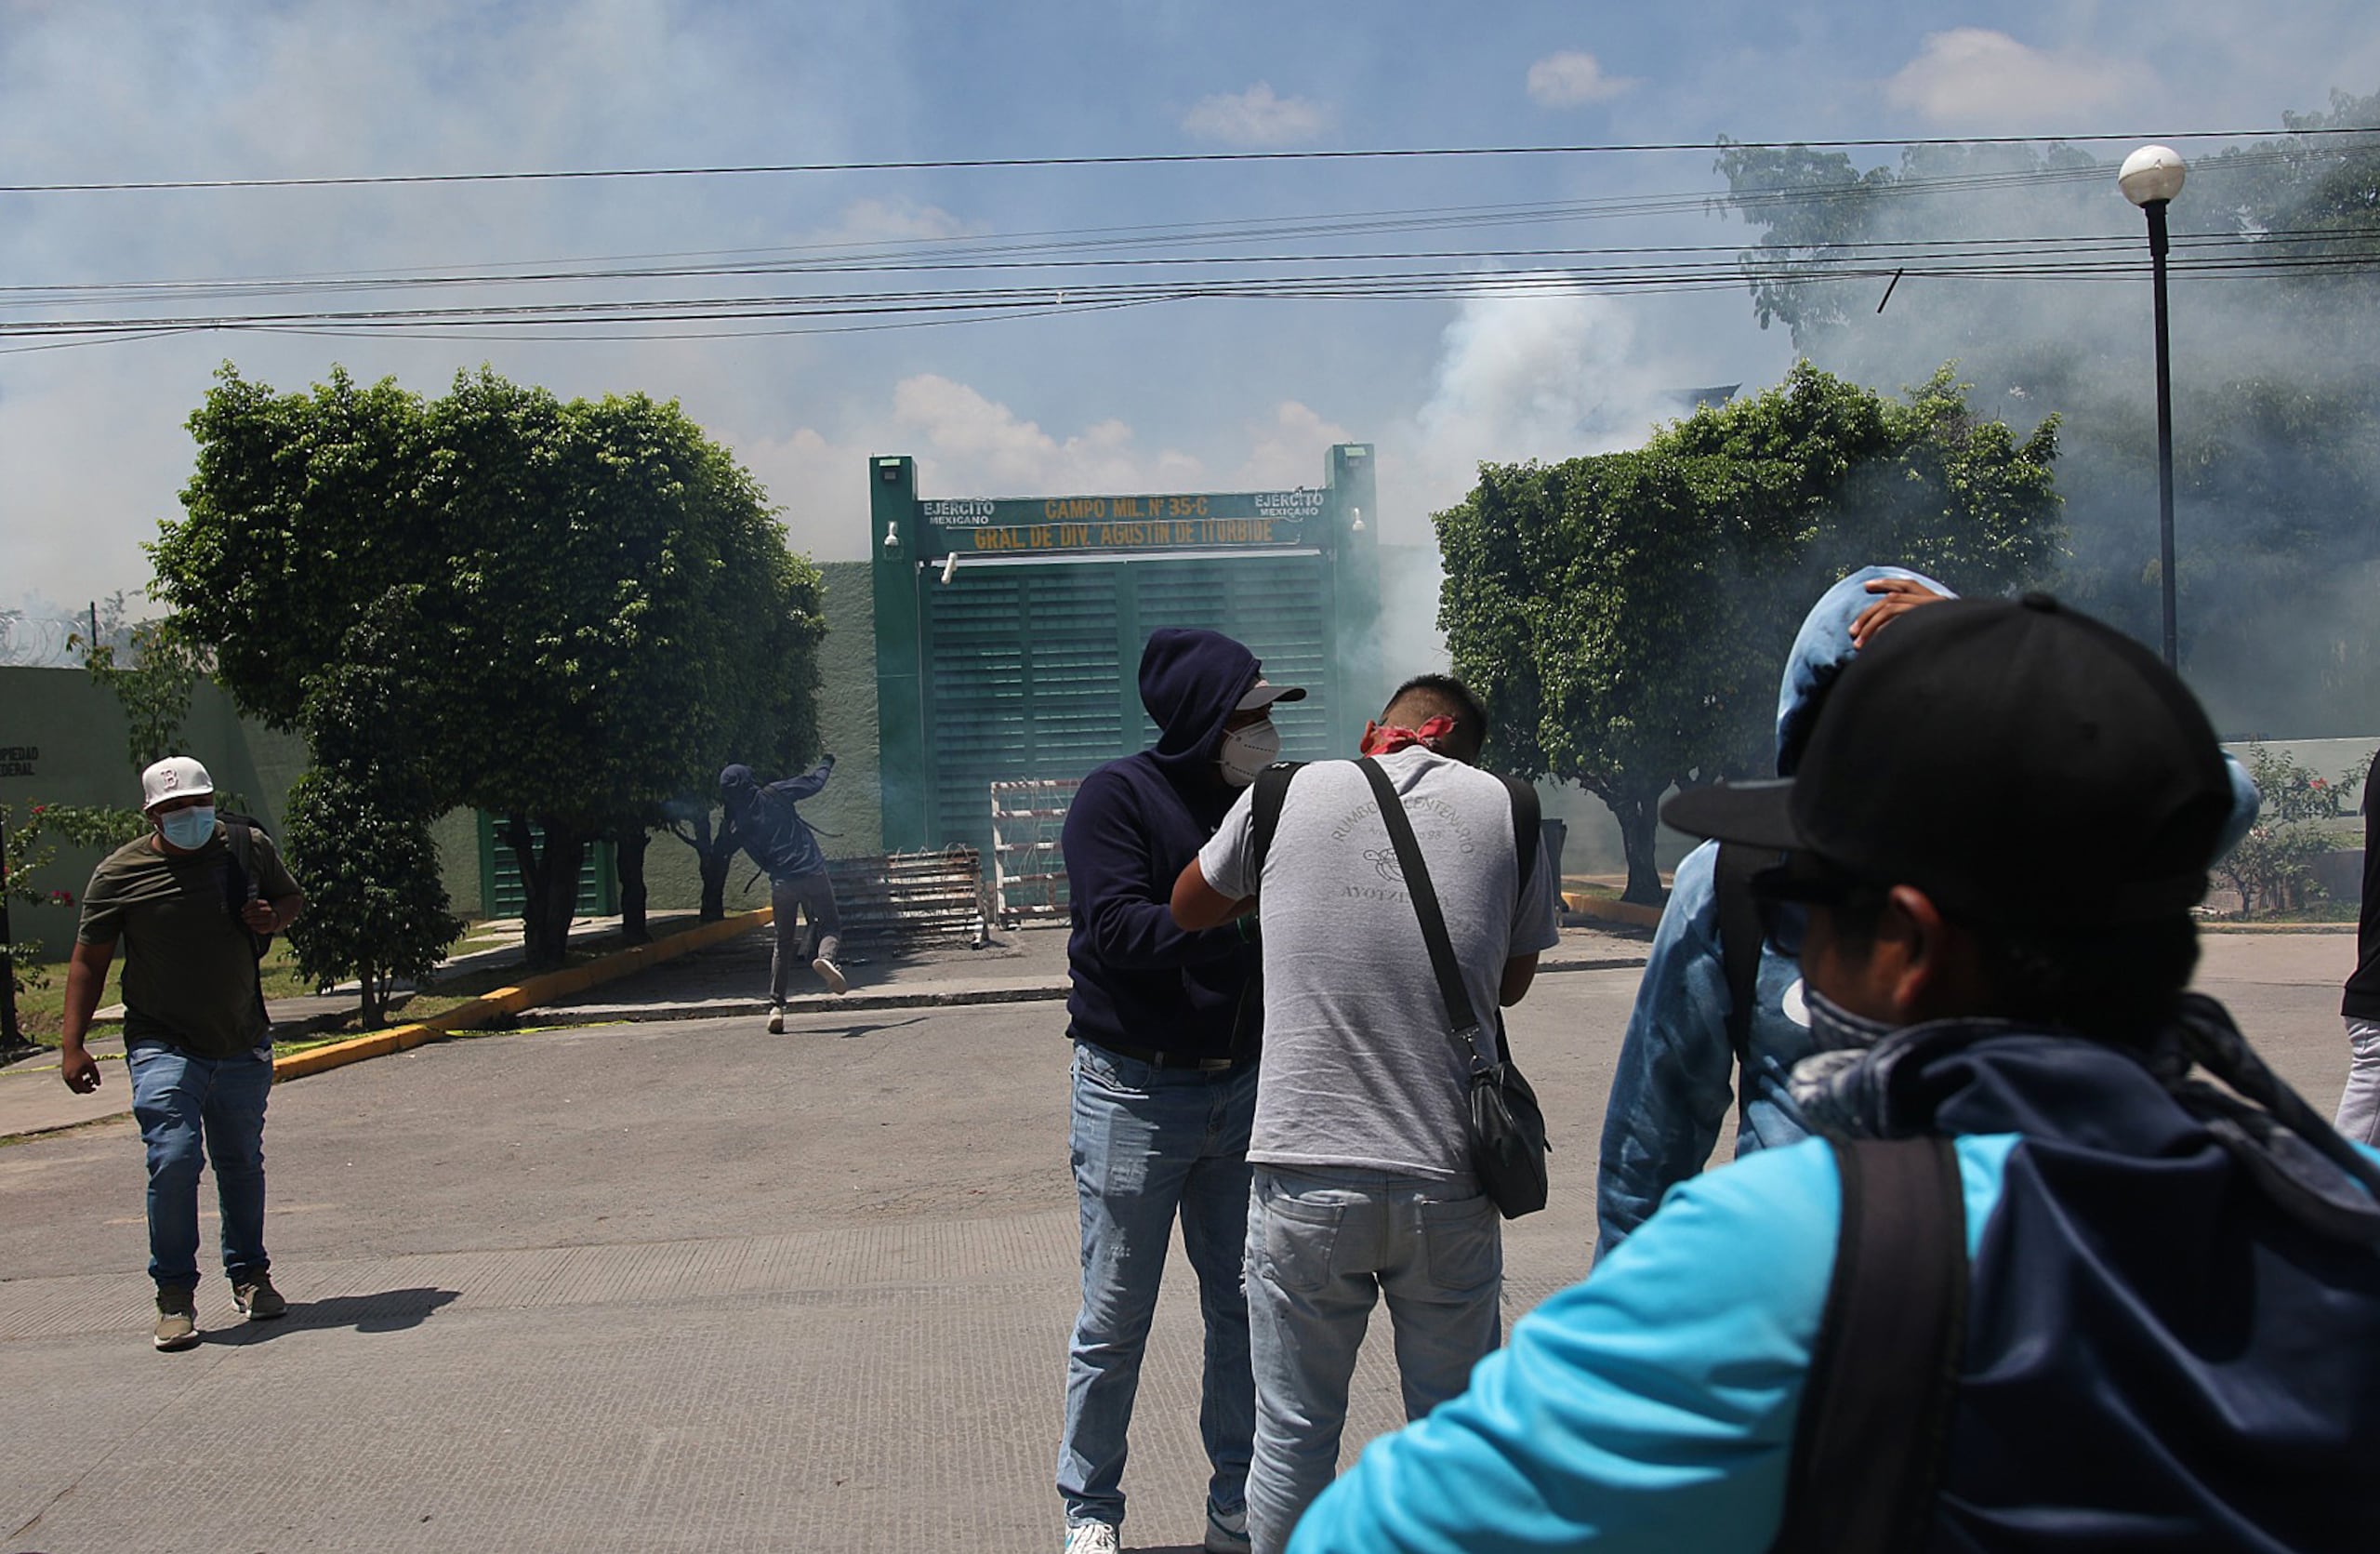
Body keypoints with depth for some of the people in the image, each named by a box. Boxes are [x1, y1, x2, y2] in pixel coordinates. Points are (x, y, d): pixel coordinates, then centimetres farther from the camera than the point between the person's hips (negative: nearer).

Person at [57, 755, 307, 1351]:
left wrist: (273, 916, -5)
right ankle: (175, 1294, 0)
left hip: (244, 1044, 3)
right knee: (173, 1160, -15)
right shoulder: (119, 874, -6)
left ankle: (249, 1274, 30)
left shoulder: (250, 848, 1)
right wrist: (72, 1044, -5)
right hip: (163, 1047, -3)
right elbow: (89, 960, 0)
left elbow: (292, 898, 19)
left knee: (242, 1163, 12)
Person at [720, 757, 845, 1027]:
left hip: (781, 884, 3)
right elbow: (813, 782, 7)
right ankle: (826, 956, -27)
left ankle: (776, 1006, 7)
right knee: (831, 925, 9)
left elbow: (760, 859, 10)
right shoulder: (774, 796, -1)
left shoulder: (739, 824, 6)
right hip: (812, 873, -3)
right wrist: (826, 763, 26)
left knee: (783, 944, 15)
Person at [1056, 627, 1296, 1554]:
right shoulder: (1118, 797, -10)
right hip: (1135, 1092, -5)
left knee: (1243, 1307, 13)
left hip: (1240, 1086, 5)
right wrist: (1241, 937, -26)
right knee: (1114, 1320, 5)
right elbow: (1115, 926, -21)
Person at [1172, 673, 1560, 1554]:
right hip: (1449, 1181, 0)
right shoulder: (1509, 812, 4)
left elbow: (1189, 911, 21)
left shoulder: (1287, 796, 4)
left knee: (1293, 1439, 12)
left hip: (1304, 1176, 0)